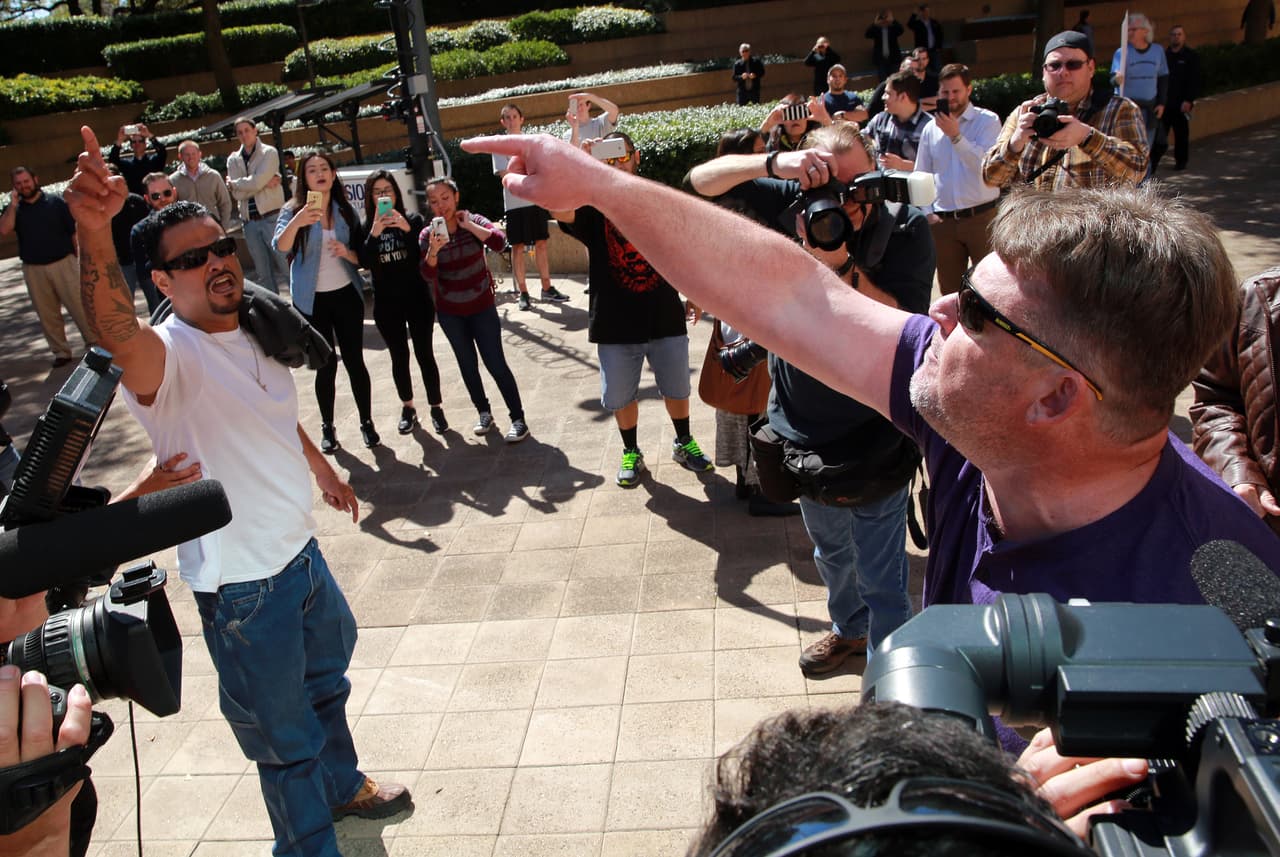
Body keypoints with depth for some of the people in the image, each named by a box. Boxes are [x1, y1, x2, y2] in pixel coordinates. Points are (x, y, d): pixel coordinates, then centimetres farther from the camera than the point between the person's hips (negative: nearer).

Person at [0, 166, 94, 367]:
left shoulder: (55, 202, 1)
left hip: (63, 264, -3)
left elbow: (74, 231, 2)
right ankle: (61, 351, 17)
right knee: (47, 314, 7)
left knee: (80, 306, -3)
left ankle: (94, 343, 8)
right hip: (33, 269, 3)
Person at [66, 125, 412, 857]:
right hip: (243, 584, -8)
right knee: (284, 737, 11)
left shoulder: (260, 333, 2)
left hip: (302, 550, 8)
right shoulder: (167, 355, -23)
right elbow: (117, 332, -48)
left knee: (327, 682, 30)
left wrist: (324, 469, 31)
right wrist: (96, 232, -64)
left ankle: (344, 786, 56)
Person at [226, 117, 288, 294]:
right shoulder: (233, 160, 11)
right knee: (262, 272, 8)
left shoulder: (269, 152, -1)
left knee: (284, 264, -6)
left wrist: (233, 183, 1)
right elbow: (237, 194, -2)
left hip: (272, 217, -4)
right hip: (249, 221, 5)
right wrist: (264, 183, -10)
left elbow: (256, 182, -14)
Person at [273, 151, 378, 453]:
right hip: (312, 300, -2)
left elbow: (361, 255, 9)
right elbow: (280, 247, -23)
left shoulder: (345, 210, 4)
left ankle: (367, 422, 16)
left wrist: (348, 253, -14)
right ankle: (327, 427, 18)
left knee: (355, 360, 3)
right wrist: (296, 223, -42)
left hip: (347, 294, 2)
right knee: (326, 365, 3)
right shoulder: (293, 210, -5)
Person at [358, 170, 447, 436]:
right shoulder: (366, 227, 0)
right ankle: (407, 407, 27)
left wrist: (408, 229, -27)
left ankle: (436, 407, 15)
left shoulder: (413, 220, -3)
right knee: (399, 357, 12)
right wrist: (374, 234, -27)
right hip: (386, 304, 2)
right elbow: (365, 263, -12)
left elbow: (426, 255, -12)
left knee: (424, 354, 3)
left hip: (417, 299, -1)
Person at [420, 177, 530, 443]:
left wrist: (469, 225, -25)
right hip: (450, 312, 2)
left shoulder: (473, 221, -8)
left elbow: (499, 242, -25)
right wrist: (433, 251, -34)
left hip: (482, 306, -2)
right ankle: (483, 412, 29)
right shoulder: (427, 235, -6)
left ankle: (518, 418, 5)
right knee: (467, 364, 12)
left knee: (495, 363, -4)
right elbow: (428, 276, -17)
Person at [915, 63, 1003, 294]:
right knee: (949, 289, 8)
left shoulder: (988, 121, 0)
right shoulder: (931, 128, 11)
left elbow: (988, 165, -14)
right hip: (944, 221, 3)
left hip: (982, 216, -3)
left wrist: (956, 135, -16)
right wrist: (928, 212, 2)